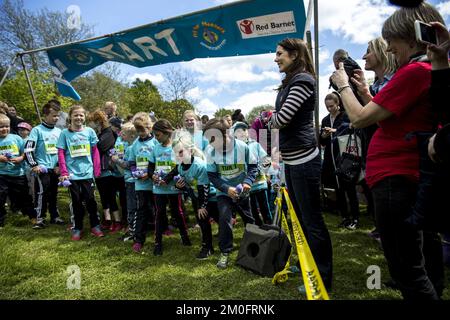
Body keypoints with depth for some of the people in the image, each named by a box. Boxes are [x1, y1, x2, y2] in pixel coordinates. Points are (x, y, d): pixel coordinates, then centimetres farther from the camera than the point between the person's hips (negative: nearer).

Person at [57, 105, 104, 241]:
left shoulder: (90, 131, 0)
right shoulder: (65, 133, -2)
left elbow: (95, 151, 4)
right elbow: (61, 153, -2)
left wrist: (97, 170, 1)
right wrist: (63, 172, -9)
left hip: (88, 172, 0)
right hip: (72, 174, 0)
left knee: (90, 200, 7)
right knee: (76, 202, 10)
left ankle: (95, 226, 20)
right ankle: (77, 228, 23)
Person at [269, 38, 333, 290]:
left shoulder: (302, 80, -12)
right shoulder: (290, 81, 17)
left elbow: (281, 119, -18)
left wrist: (271, 118, 1)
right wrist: (275, 120, -1)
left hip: (303, 159, -10)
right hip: (292, 159, 10)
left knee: (312, 220, -1)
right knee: (300, 216, 19)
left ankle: (323, 278, 13)